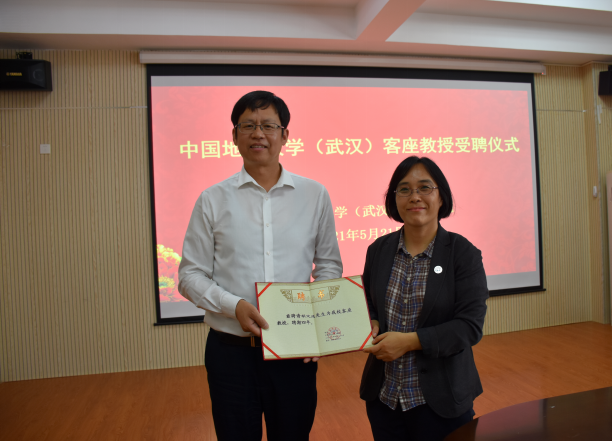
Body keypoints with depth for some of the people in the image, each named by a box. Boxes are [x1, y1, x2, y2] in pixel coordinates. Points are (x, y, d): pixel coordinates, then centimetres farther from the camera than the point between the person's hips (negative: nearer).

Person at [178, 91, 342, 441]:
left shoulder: (315, 195, 2)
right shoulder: (213, 200, -1)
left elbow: (329, 264, 8)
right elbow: (191, 275, 1)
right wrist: (234, 306, -15)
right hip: (231, 350, 0)